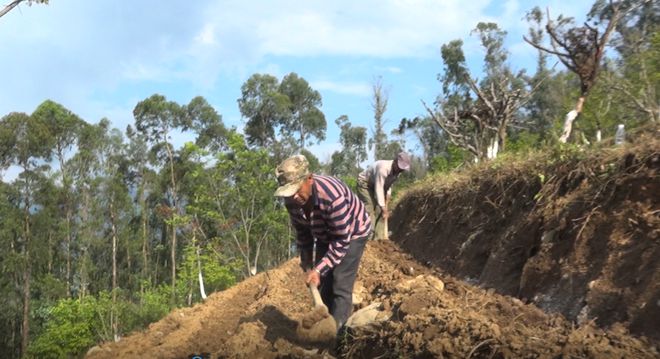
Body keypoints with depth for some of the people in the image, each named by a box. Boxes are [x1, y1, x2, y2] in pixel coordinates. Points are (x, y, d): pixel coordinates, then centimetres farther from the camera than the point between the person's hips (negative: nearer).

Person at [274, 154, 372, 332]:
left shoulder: (333, 196, -42)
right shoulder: (292, 200, -21)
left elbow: (341, 241, -33)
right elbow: (302, 231, -2)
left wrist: (318, 269, -33)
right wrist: (307, 265, 0)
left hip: (352, 233, -6)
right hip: (325, 235, 6)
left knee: (340, 286, -12)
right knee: (322, 284, 8)